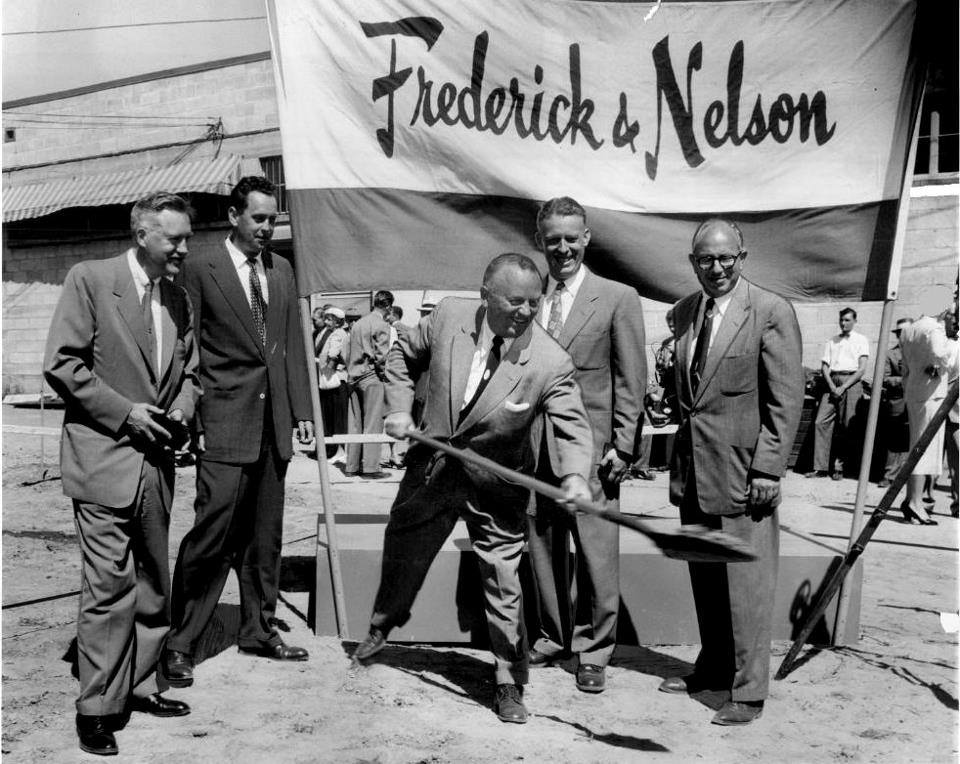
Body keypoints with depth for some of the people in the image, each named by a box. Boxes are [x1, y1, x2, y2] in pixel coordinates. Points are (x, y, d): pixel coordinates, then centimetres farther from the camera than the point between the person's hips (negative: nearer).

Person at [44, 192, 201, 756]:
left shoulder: (179, 299, 13)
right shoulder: (89, 279, -6)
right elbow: (61, 364, -11)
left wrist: (179, 412, 2)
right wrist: (125, 412, -14)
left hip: (155, 460, 7)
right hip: (104, 458, -6)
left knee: (154, 584, 13)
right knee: (110, 587, -7)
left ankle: (141, 687, 27)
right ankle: (98, 709, 4)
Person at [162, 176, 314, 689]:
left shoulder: (281, 271, 13)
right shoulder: (202, 271, -4)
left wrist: (301, 410, 9)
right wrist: (189, 421, -9)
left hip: (273, 423, 6)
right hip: (225, 424, -6)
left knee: (265, 535, 13)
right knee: (212, 534, -7)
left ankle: (258, 630, 26)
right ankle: (179, 644, 3)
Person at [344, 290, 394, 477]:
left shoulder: (357, 324, 13)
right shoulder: (381, 325, -9)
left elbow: (348, 353, 13)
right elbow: (381, 356, -15)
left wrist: (351, 372, 18)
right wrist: (384, 373, -1)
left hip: (354, 377, 7)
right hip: (372, 377, -7)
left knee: (354, 424, 10)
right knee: (373, 424, -4)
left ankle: (351, 465, 14)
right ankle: (370, 467, -5)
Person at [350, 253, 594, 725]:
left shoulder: (551, 362, -24)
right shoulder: (449, 316, -15)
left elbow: (572, 426, -23)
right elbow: (403, 355, 4)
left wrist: (575, 475, -42)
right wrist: (399, 408, -7)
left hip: (495, 488, -3)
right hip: (431, 468, 4)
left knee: (502, 583, -2)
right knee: (401, 552, 23)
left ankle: (510, 684, 17)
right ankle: (383, 623, 55)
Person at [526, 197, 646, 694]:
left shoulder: (617, 298, -1)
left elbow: (631, 381, -2)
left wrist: (622, 446, -8)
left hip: (591, 444, -3)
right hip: (535, 443, 4)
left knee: (596, 551, 0)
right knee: (542, 546, 12)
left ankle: (593, 650, 15)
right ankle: (554, 636, 29)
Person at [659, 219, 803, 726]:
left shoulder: (771, 312, -8)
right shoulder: (684, 312, 11)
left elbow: (786, 399, -10)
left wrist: (767, 468, -14)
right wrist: (680, 451, 15)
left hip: (743, 469, -6)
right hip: (692, 466, 6)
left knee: (746, 581, -1)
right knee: (703, 578, 16)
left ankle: (748, 691, 9)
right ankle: (712, 669, 31)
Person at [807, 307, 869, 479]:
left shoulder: (860, 340, 8)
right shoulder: (831, 341, 20)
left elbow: (862, 369, -1)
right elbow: (824, 366, 12)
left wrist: (843, 387, -10)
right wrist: (832, 386, -5)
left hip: (851, 382, -4)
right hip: (832, 382, 4)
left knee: (846, 426, -7)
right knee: (821, 422, -7)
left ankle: (838, 467, -1)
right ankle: (821, 467, -7)